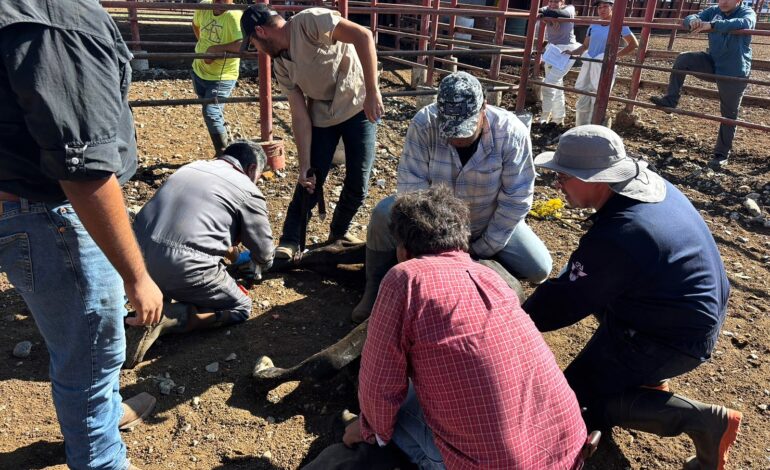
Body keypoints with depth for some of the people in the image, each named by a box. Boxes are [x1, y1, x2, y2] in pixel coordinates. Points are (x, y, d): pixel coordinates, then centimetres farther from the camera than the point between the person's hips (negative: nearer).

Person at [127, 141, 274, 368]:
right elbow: (264, 257, 10)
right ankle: (163, 318, -6)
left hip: (139, 256, 8)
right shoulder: (248, 192, 3)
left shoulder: (192, 167, 22)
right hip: (182, 269, -8)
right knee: (240, 308, 12)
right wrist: (248, 259, 34)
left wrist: (233, 253, 41)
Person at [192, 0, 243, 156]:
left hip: (222, 77, -7)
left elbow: (243, 45, -40)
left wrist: (217, 48, -31)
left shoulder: (234, 16, -24)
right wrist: (202, 43, 11)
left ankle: (224, 155, 0)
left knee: (211, 113, -16)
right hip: (199, 71, 7)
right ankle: (226, 142, 41)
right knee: (213, 111, 20)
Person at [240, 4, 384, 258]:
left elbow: (363, 36, -28)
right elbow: (299, 115, -3)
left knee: (358, 184, -1)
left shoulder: (309, 21, -20)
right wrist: (304, 165, -9)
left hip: (360, 107, -4)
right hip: (322, 117, 5)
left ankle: (339, 231, 24)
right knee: (310, 180, 1)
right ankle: (289, 242, 12)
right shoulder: (281, 66, -1)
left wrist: (372, 91, -33)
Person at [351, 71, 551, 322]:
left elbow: (516, 198, -20)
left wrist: (483, 249, -18)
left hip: (490, 223, 1)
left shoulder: (511, 133, -26)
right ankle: (375, 289, -3)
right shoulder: (423, 123, -27)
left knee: (539, 269, -13)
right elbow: (413, 185, -25)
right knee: (384, 214, -27)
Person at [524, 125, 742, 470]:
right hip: (696, 311, 9)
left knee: (575, 399, -3)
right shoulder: (649, 183, -5)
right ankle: (648, 374, 21)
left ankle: (704, 420, -2)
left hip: (677, 337, -9)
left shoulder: (614, 238, -33)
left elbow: (566, 303, -21)